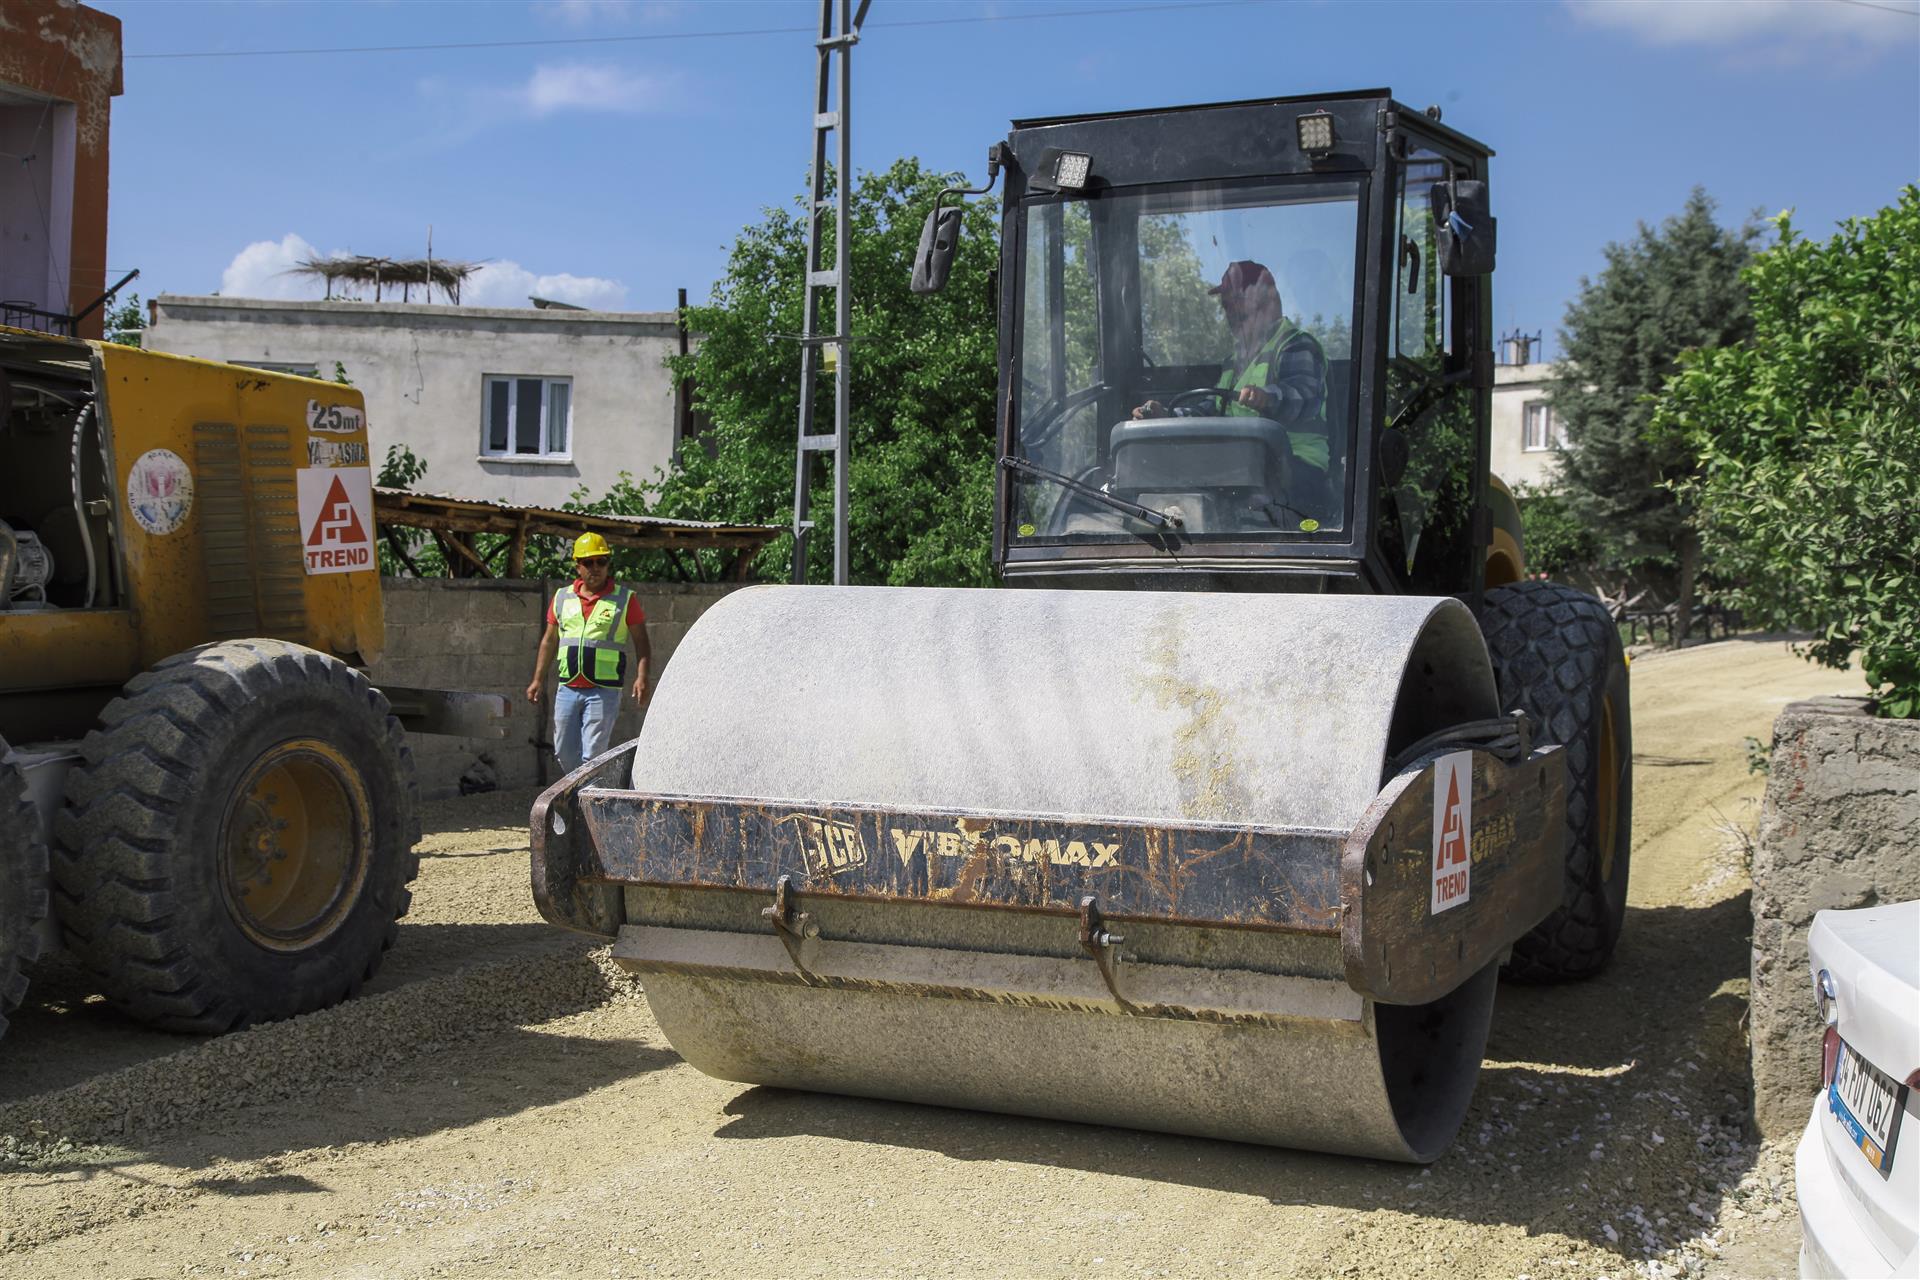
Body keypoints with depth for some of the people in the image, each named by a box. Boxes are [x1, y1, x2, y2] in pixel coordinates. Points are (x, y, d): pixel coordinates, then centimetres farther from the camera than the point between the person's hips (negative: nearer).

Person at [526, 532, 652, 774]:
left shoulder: (625, 599, 1)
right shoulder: (562, 597, 11)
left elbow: (641, 642, 1)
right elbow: (549, 641, 18)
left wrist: (642, 676, -13)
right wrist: (538, 679, 14)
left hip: (604, 691, -4)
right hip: (567, 689, 4)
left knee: (593, 754, -7)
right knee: (564, 752, 9)